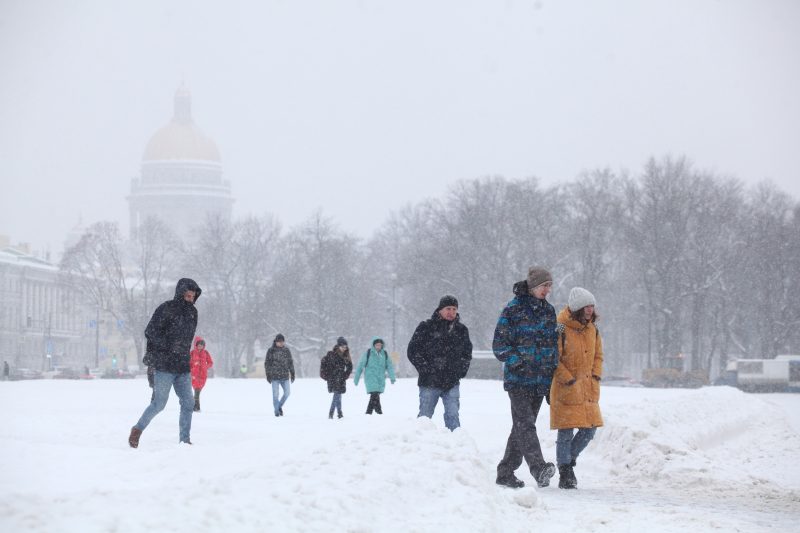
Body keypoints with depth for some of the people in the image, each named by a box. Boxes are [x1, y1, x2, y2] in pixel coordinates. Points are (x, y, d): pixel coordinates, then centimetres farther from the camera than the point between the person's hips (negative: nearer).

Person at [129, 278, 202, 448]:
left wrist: (185, 355, 13)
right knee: (159, 403, -5)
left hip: (182, 367, 6)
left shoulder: (192, 312, 12)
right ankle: (138, 430, 15)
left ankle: (184, 440, 5)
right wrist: (170, 346, -18)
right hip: (164, 366, -6)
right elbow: (150, 331, -14)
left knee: (188, 403, -1)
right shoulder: (166, 309, -10)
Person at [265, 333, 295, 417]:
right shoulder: (271, 350, -2)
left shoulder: (286, 350, 8)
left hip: (285, 376, 3)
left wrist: (292, 373, 11)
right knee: (275, 394, -4)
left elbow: (290, 362, 15)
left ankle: (280, 406, 23)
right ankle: (276, 411, 7)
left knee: (287, 392, 0)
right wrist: (268, 375, -6)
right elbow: (267, 363, 0)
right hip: (274, 376, -3)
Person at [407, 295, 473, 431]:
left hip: (452, 383, 3)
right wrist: (426, 369, -9)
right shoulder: (426, 327, -2)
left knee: (453, 416, -5)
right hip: (429, 383, -3)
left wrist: (460, 371, 8)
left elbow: (467, 353, 23)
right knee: (425, 416, 3)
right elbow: (413, 351, -2)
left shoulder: (461, 330, 11)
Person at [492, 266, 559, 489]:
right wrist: (517, 362, -19)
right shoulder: (513, 309, -5)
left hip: (541, 380, 6)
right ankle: (538, 467, -32)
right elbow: (499, 345, -6)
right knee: (525, 423, -18)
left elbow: (553, 345, 20)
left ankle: (506, 473, 16)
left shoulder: (548, 310, 13)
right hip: (518, 379, -6)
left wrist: (552, 379, 17)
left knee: (521, 426, 9)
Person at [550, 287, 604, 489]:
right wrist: (569, 380, -15)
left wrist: (596, 376, 7)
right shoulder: (561, 330, -14)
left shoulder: (592, 330, 9)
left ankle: (568, 460, 28)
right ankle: (565, 474, 7)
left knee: (589, 429, 7)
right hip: (565, 390, -7)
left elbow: (598, 355, 21)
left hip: (588, 390, 7)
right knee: (566, 432, -3)